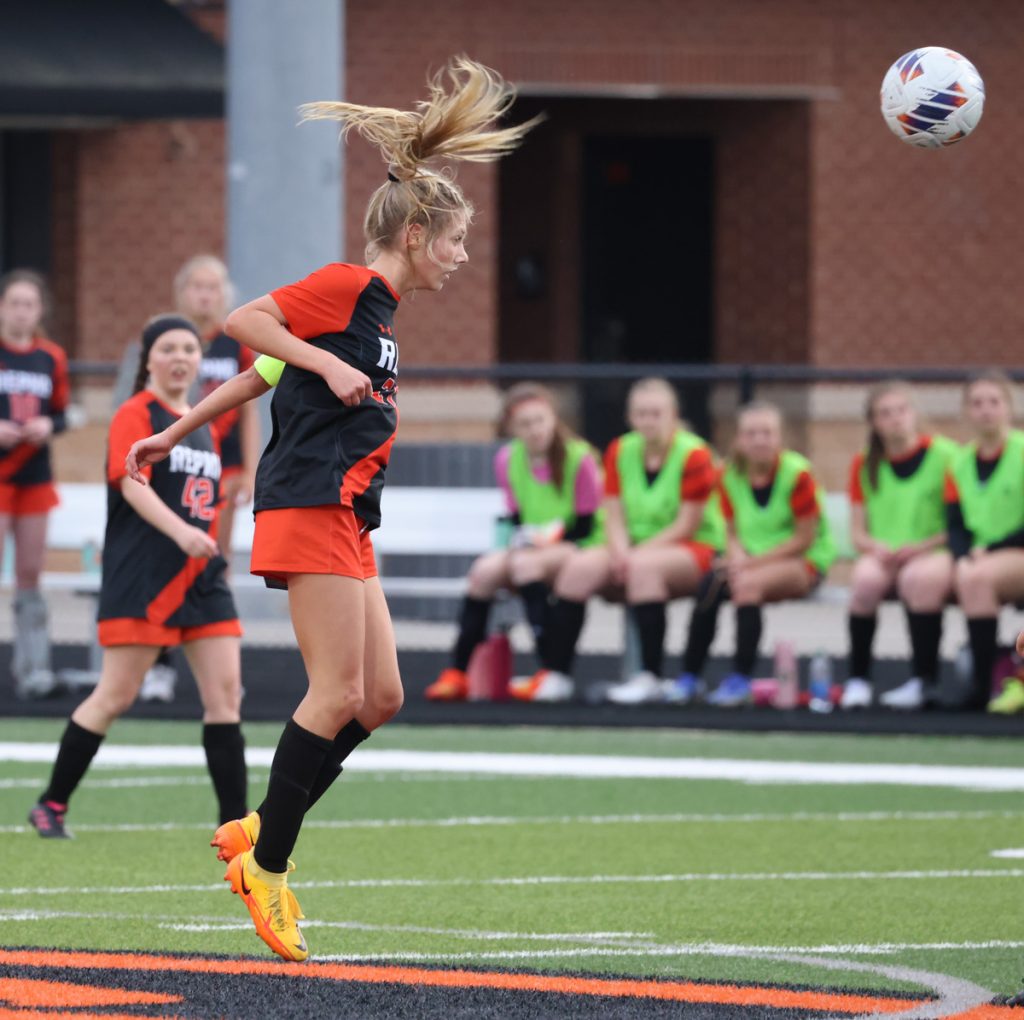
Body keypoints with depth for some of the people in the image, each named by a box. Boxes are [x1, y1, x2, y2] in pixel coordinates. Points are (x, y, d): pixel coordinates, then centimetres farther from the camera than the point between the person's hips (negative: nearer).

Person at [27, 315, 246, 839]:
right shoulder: (135, 416, -6)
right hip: (141, 580, -7)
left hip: (201, 578, 7)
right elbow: (133, 485, -20)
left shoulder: (205, 429, 17)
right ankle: (52, 805, 9)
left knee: (225, 692, -4)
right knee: (115, 697, -4)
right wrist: (180, 532, -33)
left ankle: (234, 821, -3)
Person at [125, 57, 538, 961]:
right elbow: (245, 323, -15)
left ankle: (259, 832, 10)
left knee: (380, 697, 6)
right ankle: (267, 864, -6)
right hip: (311, 507, -10)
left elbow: (260, 376, 25)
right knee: (340, 692, -12)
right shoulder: (348, 288, -7)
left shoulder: (375, 312, 21)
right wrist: (328, 365, -20)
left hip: (344, 524, 10)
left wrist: (176, 436, 29)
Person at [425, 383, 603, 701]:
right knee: (485, 570, -21)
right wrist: (522, 539, -15)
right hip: (531, 546, 5)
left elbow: (585, 526, -11)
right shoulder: (508, 460, 2)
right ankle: (457, 672, -20)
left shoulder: (579, 459, -13)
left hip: (578, 547, -5)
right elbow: (517, 518, 7)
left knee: (526, 562, -33)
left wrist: (550, 539, -25)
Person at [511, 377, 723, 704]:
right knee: (578, 566, -20)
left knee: (642, 566, -37)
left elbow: (686, 527, -14)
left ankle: (650, 678, -36)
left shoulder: (694, 456, -10)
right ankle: (556, 674, -19)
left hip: (697, 550, -6)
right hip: (637, 549, 6)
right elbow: (615, 517, 5)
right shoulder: (620, 452, 7)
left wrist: (632, 556, -19)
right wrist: (620, 552, -17)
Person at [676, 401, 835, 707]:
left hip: (805, 562, -4)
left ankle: (741, 679, -32)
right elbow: (734, 532, 9)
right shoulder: (731, 476, 2)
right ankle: (688, 678, -18)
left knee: (749, 583, -35)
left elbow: (804, 540, -13)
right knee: (711, 589, -26)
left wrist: (753, 562, -18)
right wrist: (736, 555, -16)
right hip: (751, 561, 4)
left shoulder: (797, 473, -13)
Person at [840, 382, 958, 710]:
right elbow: (858, 533, 10)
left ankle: (925, 680, -27)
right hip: (884, 555, 3)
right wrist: (876, 547, -13)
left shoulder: (944, 455, -3)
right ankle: (857, 680, -21)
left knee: (919, 578, -38)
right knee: (866, 579, -32)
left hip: (935, 552, -3)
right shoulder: (865, 466, 10)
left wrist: (922, 547, -17)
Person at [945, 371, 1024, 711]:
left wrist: (989, 550, -15)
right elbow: (956, 526, 9)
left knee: (976, 578, -35)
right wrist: (964, 557, -12)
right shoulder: (960, 464, 13)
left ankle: (983, 684, -31)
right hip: (979, 559, 5)